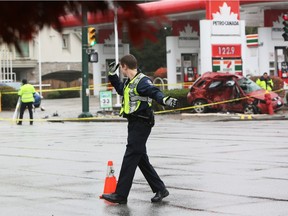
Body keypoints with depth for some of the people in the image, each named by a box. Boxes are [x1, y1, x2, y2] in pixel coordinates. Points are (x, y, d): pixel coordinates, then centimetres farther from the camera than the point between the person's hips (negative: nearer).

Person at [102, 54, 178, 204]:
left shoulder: (142, 81, -15)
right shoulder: (129, 82, 15)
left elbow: (154, 92, -31)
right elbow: (120, 89, 37)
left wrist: (165, 99, -49)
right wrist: (112, 75, 33)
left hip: (141, 124, -10)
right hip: (134, 124, 10)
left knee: (130, 159, -8)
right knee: (142, 159, 14)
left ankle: (120, 195, -5)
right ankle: (160, 189, 22)